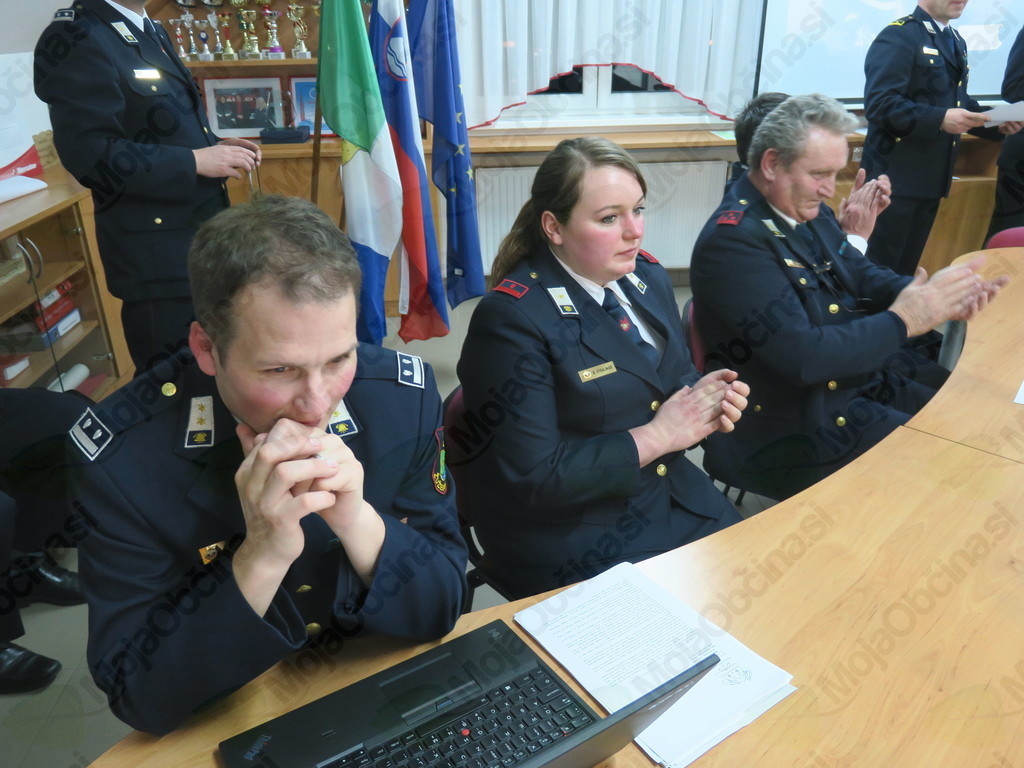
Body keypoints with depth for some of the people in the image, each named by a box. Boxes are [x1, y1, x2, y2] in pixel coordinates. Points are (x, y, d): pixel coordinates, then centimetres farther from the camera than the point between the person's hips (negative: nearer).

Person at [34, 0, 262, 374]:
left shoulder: (152, 32, 15)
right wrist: (196, 161, -21)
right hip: (156, 249, -9)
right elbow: (90, 154, -22)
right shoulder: (77, 37, -15)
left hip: (202, 230, 9)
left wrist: (214, 148, 4)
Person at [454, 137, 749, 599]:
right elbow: (531, 479, -20)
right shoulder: (512, 319, -20)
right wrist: (655, 436, -18)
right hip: (571, 534, -6)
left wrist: (707, 405, -8)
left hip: (676, 496, 7)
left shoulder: (648, 277, 3)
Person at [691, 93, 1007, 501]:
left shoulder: (809, 211, 5)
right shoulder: (733, 241, -25)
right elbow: (804, 358, -30)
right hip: (803, 419, -9)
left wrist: (936, 297, -8)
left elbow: (860, 273, 12)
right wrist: (903, 320, -21)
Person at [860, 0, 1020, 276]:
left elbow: (954, 101, 21)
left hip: (931, 178, 8)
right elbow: (879, 104, -21)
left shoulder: (956, 41, 17)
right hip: (896, 178, -8)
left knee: (906, 267, 15)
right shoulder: (898, 36, -11)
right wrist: (940, 119, -27)